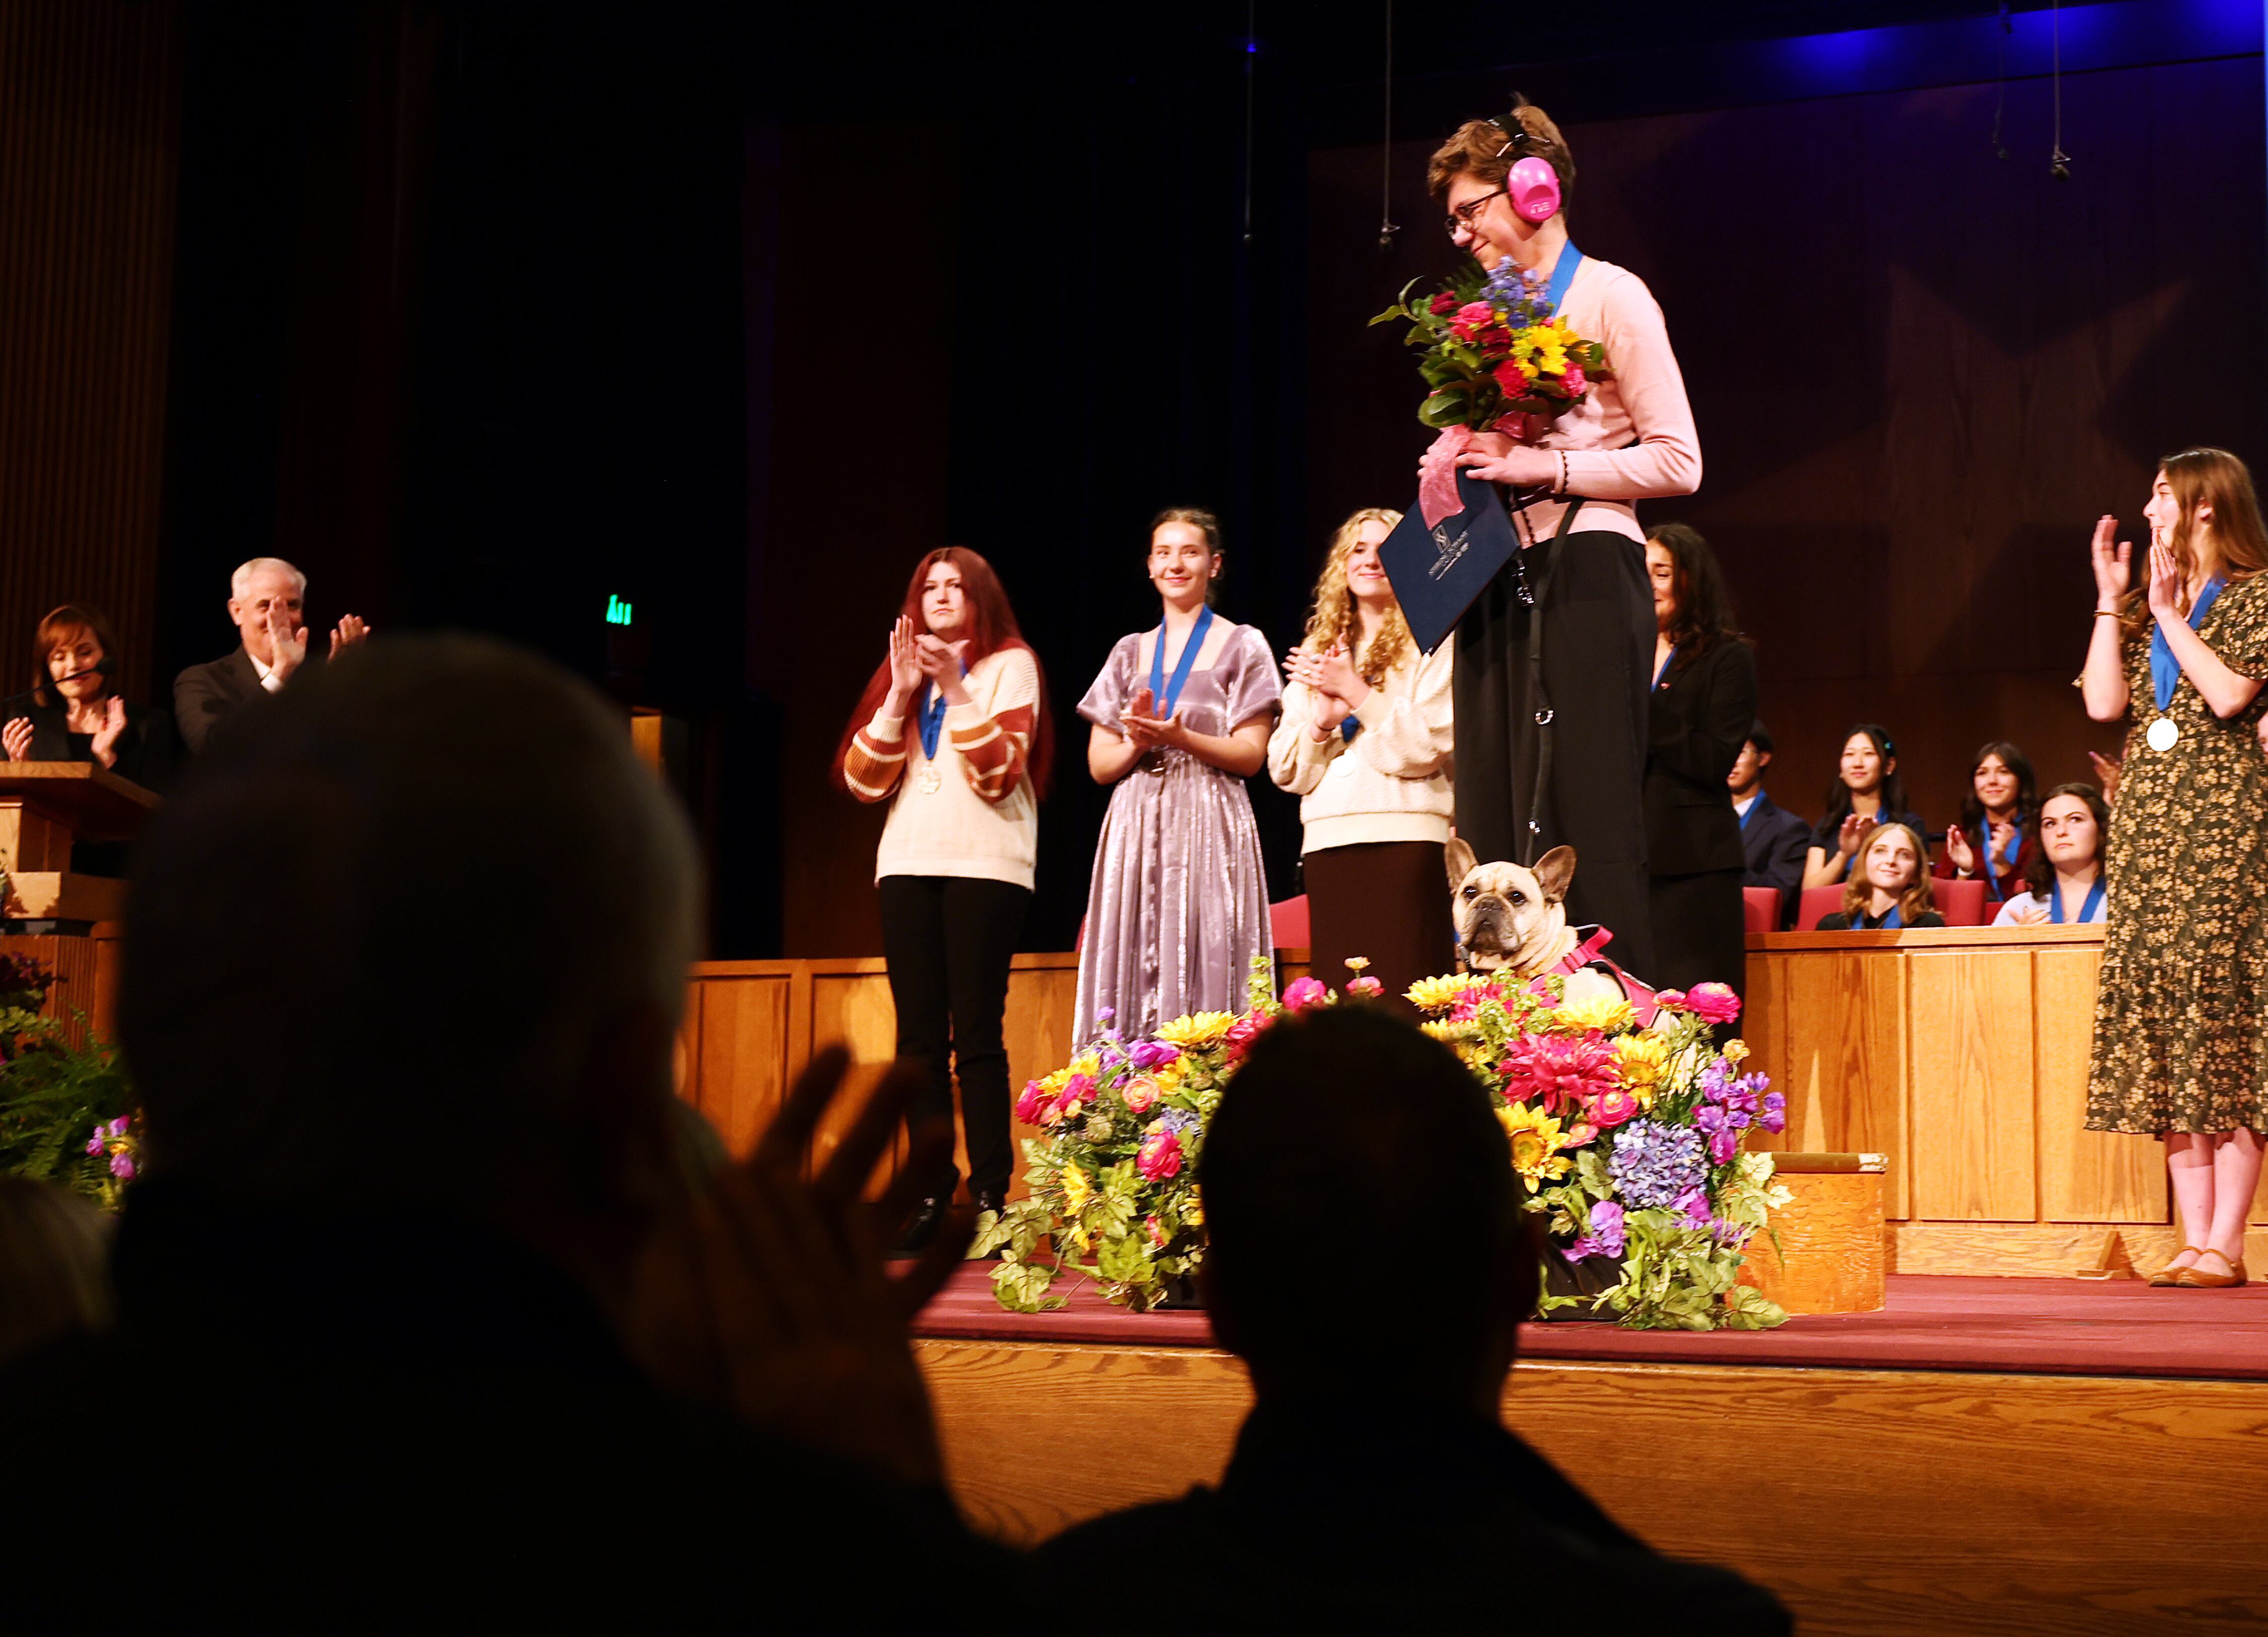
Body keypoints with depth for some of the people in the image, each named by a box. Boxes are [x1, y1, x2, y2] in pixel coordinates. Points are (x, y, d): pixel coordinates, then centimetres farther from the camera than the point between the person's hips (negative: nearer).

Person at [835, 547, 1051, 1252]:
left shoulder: (1011, 665, 7)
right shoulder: (903, 668, 19)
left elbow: (999, 776, -6)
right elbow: (862, 780, 9)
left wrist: (957, 692, -12)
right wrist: (900, 696, -2)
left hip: (986, 866, -4)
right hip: (907, 864, 4)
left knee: (976, 1032, -9)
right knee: (919, 1035, 0)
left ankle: (989, 1196, -8)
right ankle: (932, 1194, 1)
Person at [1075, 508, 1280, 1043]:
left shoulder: (1241, 646, 7)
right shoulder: (1130, 653, 17)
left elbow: (1251, 754, -2)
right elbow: (1099, 764, 13)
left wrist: (1179, 737, -16)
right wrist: (1137, 744, -8)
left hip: (1209, 826, -4)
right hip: (1136, 832, 4)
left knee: (1205, 974, -11)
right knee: (1131, 988, -3)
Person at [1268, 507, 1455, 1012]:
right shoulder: (1317, 653, 20)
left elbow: (1427, 747, -7)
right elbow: (1287, 770, 15)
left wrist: (1355, 691, -7)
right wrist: (1323, 719, -4)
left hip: (1404, 838, -5)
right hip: (1327, 842, 5)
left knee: (1405, 1003, -11)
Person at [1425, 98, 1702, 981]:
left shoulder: (1609, 297, -2)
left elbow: (1677, 461, -8)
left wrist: (1546, 467, -13)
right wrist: (1462, 466, 3)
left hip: (1584, 580, -7)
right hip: (1496, 585, 7)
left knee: (1585, 826, -11)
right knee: (1499, 834, 2)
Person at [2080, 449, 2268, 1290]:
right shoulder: (2147, 602, 18)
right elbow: (2104, 701, 6)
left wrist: (2172, 618, -8)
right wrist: (2112, 602, 4)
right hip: (2146, 819, 6)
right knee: (2160, 1009, 2)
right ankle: (2194, 1239, 3)